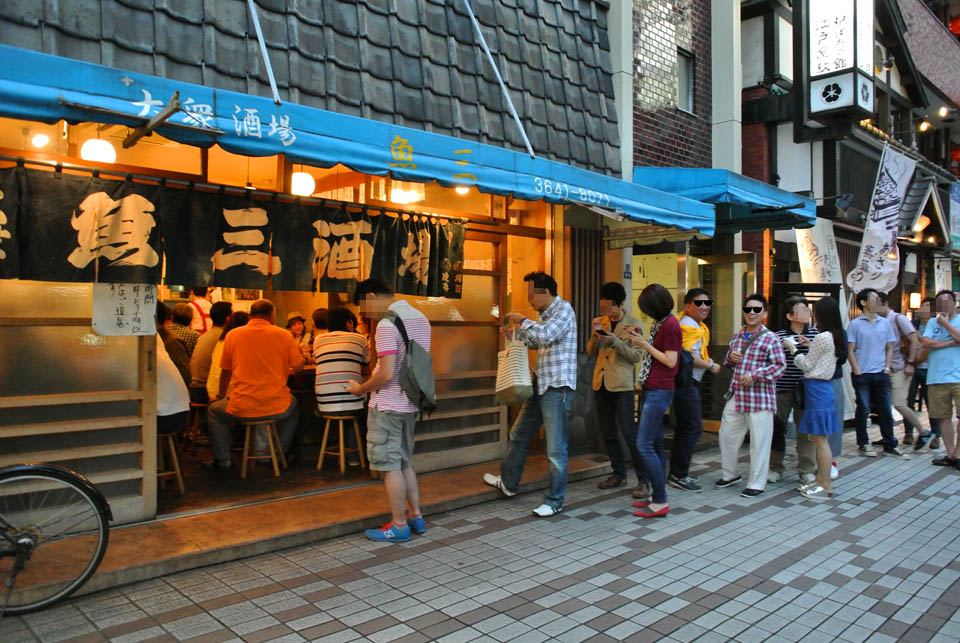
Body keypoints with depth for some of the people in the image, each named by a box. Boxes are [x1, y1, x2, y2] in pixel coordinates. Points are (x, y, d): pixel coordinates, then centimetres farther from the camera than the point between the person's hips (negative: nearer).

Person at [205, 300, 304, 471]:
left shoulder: (232, 335, 1)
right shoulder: (283, 335, -2)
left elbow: (225, 371, 11)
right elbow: (299, 367, 4)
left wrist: (220, 396, 28)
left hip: (241, 409, 0)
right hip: (277, 408, 0)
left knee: (213, 410, 31)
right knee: (293, 406, 35)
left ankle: (223, 460, 29)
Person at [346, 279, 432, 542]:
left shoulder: (387, 325, -18)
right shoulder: (420, 318, 10)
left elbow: (386, 375, -23)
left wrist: (361, 389, -7)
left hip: (387, 405, -9)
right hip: (410, 404, 9)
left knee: (391, 466, 2)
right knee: (405, 462, 19)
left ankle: (399, 526, 11)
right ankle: (415, 516, 26)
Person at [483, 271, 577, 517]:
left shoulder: (563, 309, -13)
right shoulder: (543, 314, 14)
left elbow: (545, 335, -29)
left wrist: (522, 320, -13)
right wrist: (516, 333, 12)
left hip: (557, 386, -10)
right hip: (540, 384, 10)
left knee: (556, 448, -3)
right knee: (519, 434, 20)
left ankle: (554, 502, 9)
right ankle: (508, 482, 37)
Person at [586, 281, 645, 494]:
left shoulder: (633, 324, -4)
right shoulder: (601, 321, 10)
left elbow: (637, 356, -9)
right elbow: (591, 352, 10)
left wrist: (615, 342, -22)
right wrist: (595, 334, -8)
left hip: (622, 385, -6)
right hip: (601, 383, 6)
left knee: (629, 432, -8)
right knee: (608, 433, 11)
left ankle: (643, 480, -1)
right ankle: (619, 475, 23)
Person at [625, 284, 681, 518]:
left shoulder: (670, 325, -15)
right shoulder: (661, 323, 14)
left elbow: (670, 361, -17)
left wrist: (645, 344, -13)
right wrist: (640, 339, 5)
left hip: (659, 391, -10)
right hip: (653, 390, 10)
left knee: (644, 445, -11)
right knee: (655, 445, 13)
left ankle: (660, 502, -6)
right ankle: (656, 496, 20)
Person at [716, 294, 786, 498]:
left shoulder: (770, 338, -6)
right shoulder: (737, 336, 14)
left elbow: (780, 366, -12)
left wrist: (754, 375, -20)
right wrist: (729, 357, 1)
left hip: (760, 399, -6)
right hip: (735, 397, 7)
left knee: (759, 442, 0)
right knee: (727, 435, 13)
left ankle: (756, 484, 13)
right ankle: (730, 474, 32)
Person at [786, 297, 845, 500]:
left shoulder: (822, 338, -17)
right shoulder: (836, 337, 11)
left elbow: (806, 365, -10)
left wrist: (793, 348, 1)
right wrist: (810, 345, 14)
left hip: (816, 389, -10)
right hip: (824, 387, 10)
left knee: (820, 439, -3)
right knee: (819, 438, 16)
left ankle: (826, 485, 4)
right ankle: (821, 479, 25)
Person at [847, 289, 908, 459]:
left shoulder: (885, 323, 10)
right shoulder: (855, 324, -1)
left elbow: (890, 348, 13)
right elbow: (850, 351, -3)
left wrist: (887, 368, 2)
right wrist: (857, 372, -10)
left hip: (881, 374, 3)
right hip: (862, 375, -3)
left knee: (886, 411, 5)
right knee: (863, 410, 4)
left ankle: (890, 446, 13)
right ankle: (863, 444, 14)